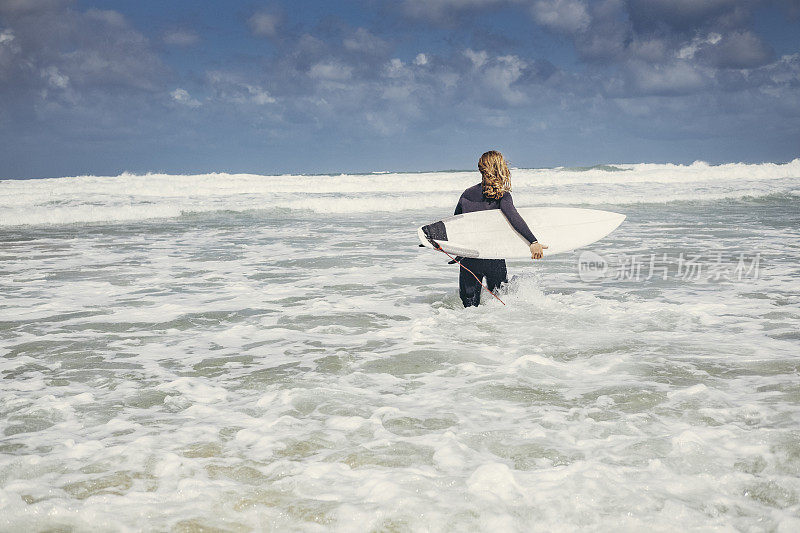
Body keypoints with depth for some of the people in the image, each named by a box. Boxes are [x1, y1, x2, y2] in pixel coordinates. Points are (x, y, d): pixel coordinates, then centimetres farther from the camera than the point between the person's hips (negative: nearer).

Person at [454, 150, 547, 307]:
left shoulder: (467, 194, 5)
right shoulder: (502, 196, -8)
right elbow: (513, 217, -25)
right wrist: (533, 242, -30)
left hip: (468, 259, 3)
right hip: (493, 258, -3)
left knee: (470, 305, 9)